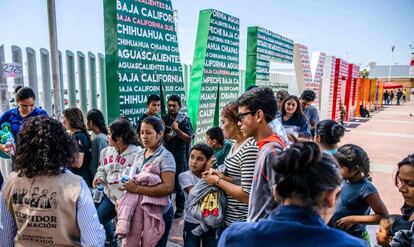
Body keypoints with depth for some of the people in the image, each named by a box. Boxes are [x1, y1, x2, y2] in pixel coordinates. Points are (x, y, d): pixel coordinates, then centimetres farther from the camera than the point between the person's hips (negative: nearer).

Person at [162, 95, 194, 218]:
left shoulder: (184, 120, -5)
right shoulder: (164, 119, 6)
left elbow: (189, 139, -11)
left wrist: (177, 130, -21)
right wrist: (165, 137, -5)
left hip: (179, 156, -4)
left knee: (179, 182, 3)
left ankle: (180, 208, 16)